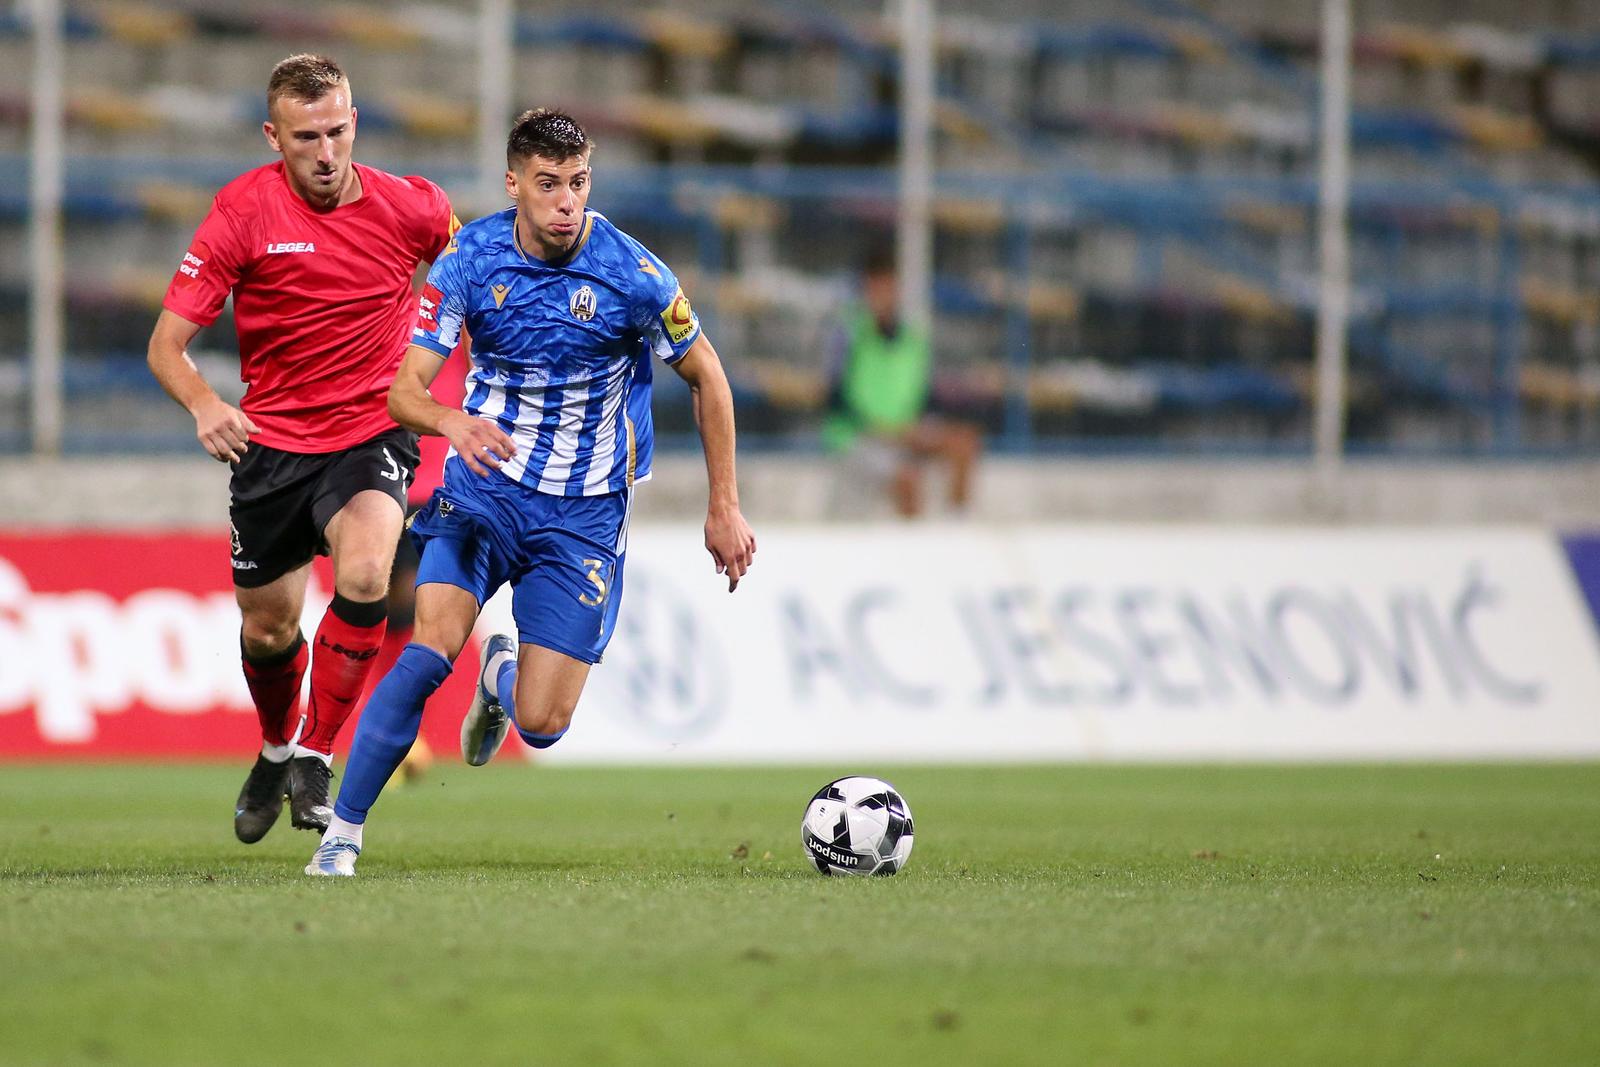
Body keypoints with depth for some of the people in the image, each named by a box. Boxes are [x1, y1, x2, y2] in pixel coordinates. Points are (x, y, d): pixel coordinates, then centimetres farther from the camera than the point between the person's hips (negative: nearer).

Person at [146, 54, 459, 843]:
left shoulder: (410, 208, -7)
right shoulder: (243, 211, -10)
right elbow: (166, 343, -10)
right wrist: (203, 406, -31)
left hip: (371, 436, -1)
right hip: (270, 443, 1)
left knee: (364, 577, -29)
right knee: (267, 629, 10)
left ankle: (315, 757, -13)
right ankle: (276, 749, 44)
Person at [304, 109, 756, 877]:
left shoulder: (634, 275, -14)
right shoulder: (468, 260, -10)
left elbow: (704, 375, 2)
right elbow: (403, 390, -13)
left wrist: (724, 507, 2)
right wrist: (455, 423, -36)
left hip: (584, 514, 0)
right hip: (483, 489, 0)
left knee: (541, 725, -6)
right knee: (431, 650, -24)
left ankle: (503, 677, 33)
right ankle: (341, 834, -14)